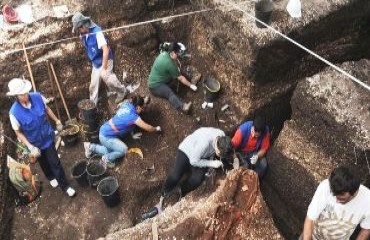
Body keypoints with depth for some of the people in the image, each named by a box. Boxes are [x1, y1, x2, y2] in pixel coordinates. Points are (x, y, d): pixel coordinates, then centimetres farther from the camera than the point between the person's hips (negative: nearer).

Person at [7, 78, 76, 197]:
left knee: (55, 162, 9)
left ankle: (65, 186, 28)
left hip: (47, 137, 1)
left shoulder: (37, 97, -24)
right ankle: (51, 178, 55)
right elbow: (18, 132, -16)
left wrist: (57, 121, 10)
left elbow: (47, 108, -1)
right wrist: (31, 147, -22)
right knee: (43, 163, 25)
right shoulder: (14, 113, -30)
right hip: (35, 142, -1)